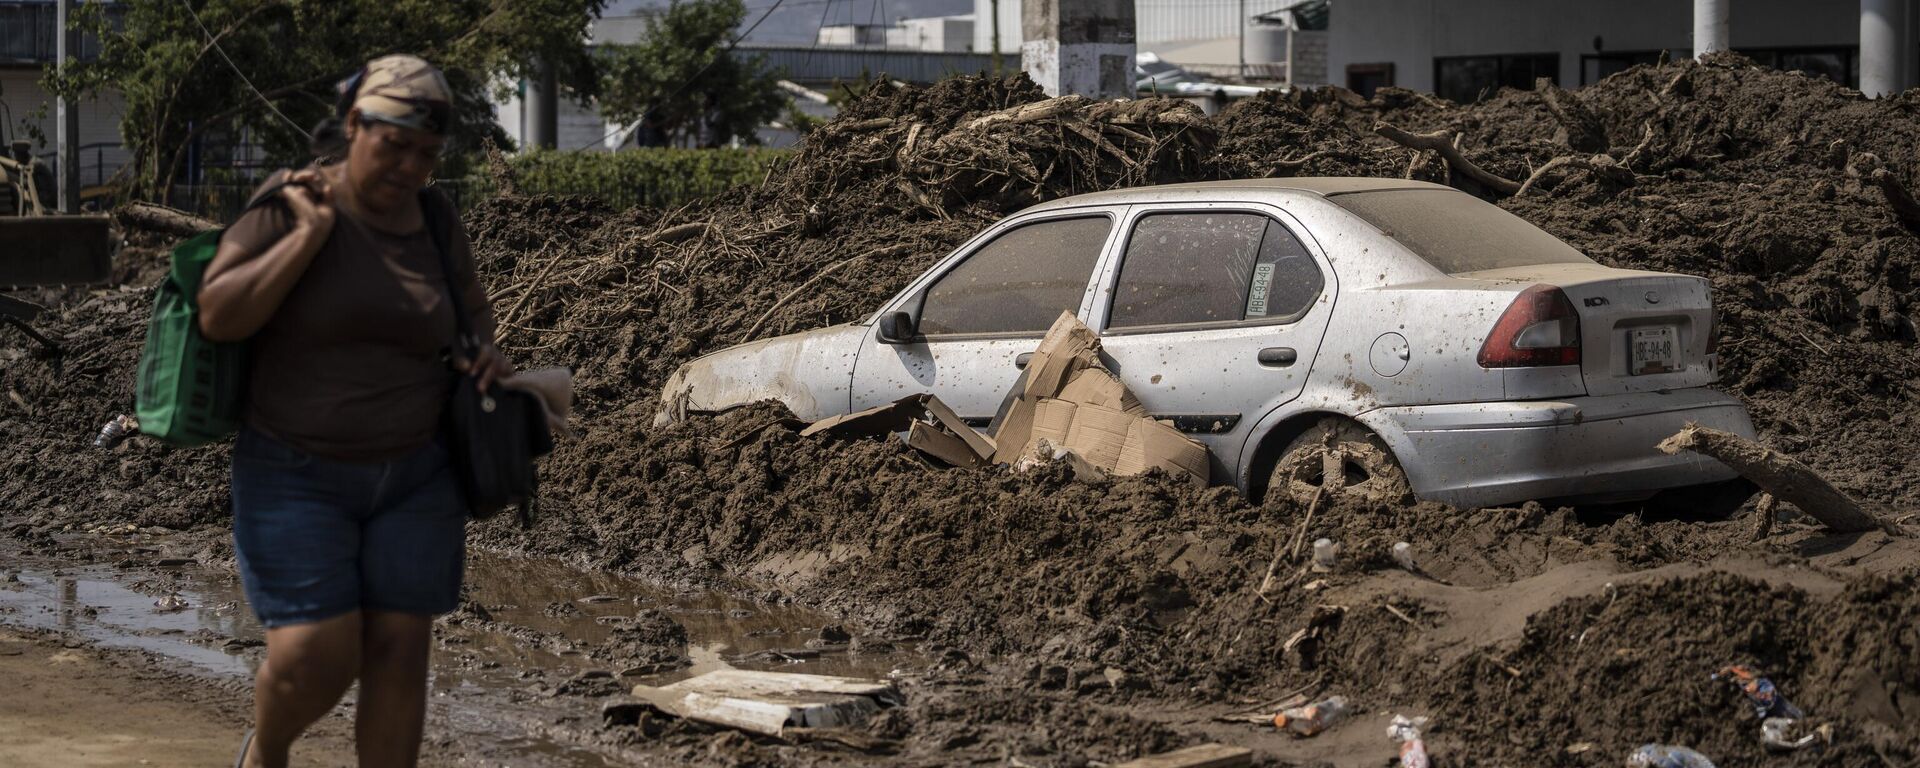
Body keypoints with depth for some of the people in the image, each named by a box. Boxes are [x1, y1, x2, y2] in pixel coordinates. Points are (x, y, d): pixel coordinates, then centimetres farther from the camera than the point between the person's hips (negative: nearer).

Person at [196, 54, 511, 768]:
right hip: (298, 478, -4)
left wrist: (486, 352, -4)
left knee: (398, 654, 1)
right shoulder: (289, 204, -14)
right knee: (313, 661, -11)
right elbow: (217, 317, -23)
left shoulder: (433, 224, -1)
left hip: (413, 477, 4)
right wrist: (311, 233, -27)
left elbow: (470, 306, 17)